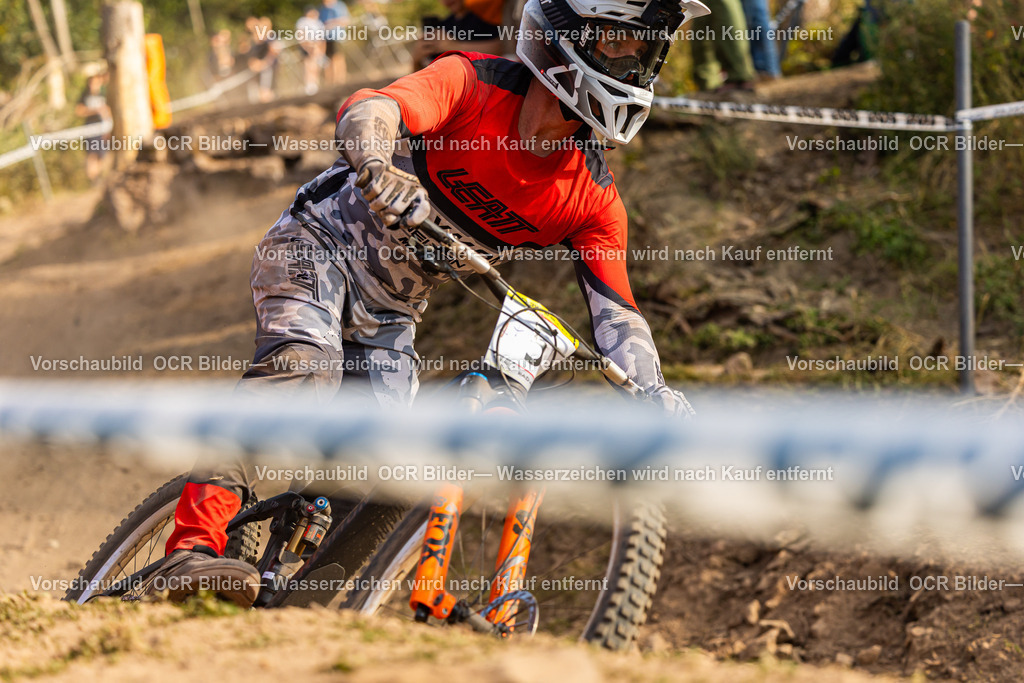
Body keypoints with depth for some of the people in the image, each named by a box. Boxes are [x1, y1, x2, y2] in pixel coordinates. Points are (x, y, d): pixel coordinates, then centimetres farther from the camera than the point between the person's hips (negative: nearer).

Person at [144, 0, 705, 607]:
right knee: (303, 363, -33)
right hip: (323, 245, -5)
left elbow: (617, 313, -12)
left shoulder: (595, 199, -7)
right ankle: (195, 546, -42)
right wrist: (378, 169, -60)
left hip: (391, 314, 6)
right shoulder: (473, 83, -19)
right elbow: (366, 111, -36)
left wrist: (657, 396, -32)